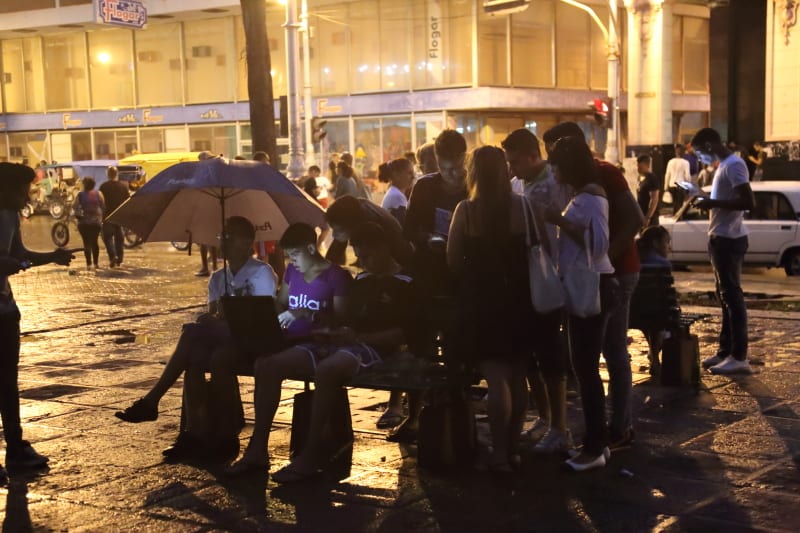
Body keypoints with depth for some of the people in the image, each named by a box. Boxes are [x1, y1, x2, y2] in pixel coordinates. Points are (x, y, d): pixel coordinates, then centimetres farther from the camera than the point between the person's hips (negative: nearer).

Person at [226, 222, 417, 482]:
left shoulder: (404, 283, -1)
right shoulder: (361, 280, 23)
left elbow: (401, 333, -10)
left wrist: (357, 337, -18)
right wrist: (333, 333, 2)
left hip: (372, 348, -8)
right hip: (341, 344, 8)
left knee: (327, 368, -42)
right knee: (267, 363, -9)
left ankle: (313, 454, -33)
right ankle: (257, 449, -11)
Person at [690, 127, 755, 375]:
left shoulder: (734, 164, -16)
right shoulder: (724, 165, 16)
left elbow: (748, 202, -24)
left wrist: (712, 203, -21)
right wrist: (706, 201, 11)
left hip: (728, 239, -11)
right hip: (721, 238, 11)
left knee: (732, 296, -8)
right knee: (725, 296, 13)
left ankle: (739, 357, -6)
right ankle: (726, 351, 20)